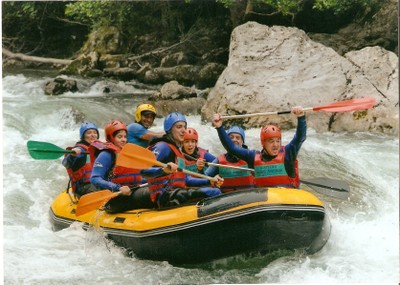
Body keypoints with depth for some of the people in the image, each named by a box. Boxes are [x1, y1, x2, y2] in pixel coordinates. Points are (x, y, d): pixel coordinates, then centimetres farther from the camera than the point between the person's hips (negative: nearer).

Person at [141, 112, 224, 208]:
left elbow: (185, 179, 26)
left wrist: (210, 181, 17)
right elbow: (144, 170, -21)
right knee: (214, 193, -21)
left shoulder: (177, 149, 24)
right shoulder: (163, 147, -6)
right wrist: (164, 170, -40)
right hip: (166, 196, -11)